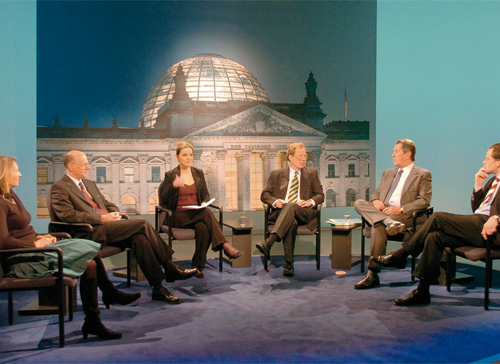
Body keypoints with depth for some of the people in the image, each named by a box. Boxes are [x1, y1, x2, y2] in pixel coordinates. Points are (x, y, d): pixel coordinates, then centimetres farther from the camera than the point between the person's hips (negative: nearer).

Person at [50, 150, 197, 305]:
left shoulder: (90, 184, 26)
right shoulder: (59, 187, 0)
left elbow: (109, 204, 29)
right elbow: (67, 215, -14)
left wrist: (115, 214, 4)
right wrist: (102, 218, -16)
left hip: (109, 226, 8)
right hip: (93, 231, -8)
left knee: (139, 239, -21)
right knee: (142, 224, -21)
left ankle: (158, 289, -18)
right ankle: (170, 268, -13)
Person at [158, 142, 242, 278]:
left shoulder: (198, 173, 15)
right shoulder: (170, 175, 3)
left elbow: (205, 194, 18)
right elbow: (164, 199, -5)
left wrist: (204, 203, -6)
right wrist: (174, 185, -23)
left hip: (197, 214, 4)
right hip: (179, 216, -4)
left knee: (203, 228, -34)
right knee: (207, 214, -34)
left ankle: (197, 266, -29)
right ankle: (224, 245, -40)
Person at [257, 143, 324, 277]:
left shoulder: (312, 173, 22)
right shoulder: (276, 174, 21)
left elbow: (320, 195, 15)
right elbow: (265, 194, 15)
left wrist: (310, 201, -8)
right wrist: (275, 201, -9)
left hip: (304, 213, 0)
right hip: (281, 212, 0)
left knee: (291, 206, -37)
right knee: (291, 222, -38)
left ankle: (269, 242, -52)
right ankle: (289, 264, -40)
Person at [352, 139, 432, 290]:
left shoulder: (423, 175, 7)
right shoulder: (387, 173, 27)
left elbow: (424, 200, -5)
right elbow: (376, 193, 24)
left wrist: (400, 209, -18)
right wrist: (375, 200, -3)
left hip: (406, 216, -6)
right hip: (382, 211, 6)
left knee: (378, 225, -34)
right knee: (359, 203, -18)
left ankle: (373, 274, -31)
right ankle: (388, 222, -40)